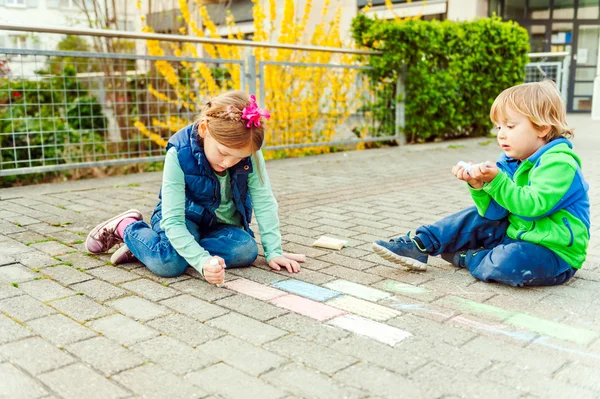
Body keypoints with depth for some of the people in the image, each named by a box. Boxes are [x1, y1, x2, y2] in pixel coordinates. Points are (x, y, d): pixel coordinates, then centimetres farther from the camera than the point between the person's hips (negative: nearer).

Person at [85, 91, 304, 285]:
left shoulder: (249, 150, -21)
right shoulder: (179, 155, -29)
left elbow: (264, 202, -16)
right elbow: (173, 221, -31)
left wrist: (273, 251, -20)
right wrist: (203, 261, -43)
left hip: (221, 224, 5)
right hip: (184, 217, -5)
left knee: (247, 250, -28)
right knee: (169, 263, -36)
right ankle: (126, 227, 0)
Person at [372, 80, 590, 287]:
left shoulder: (558, 164, -18)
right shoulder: (512, 162, 7)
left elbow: (533, 205, -30)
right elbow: (495, 212, 0)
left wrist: (496, 180, -32)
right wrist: (478, 186, -18)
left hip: (555, 254, -8)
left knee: (512, 260, -35)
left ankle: (465, 257, -9)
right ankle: (419, 245, 1)